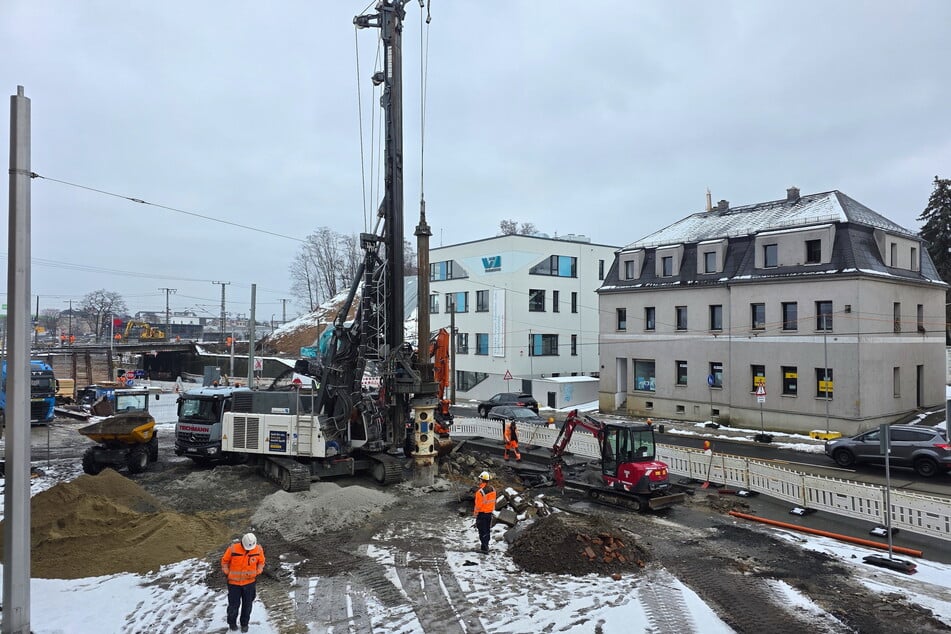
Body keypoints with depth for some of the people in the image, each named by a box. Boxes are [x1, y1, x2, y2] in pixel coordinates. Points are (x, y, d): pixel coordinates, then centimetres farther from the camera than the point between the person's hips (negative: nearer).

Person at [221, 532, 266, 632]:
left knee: (247, 605, 10)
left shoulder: (258, 549, -13)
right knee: (234, 604, 9)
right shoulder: (233, 548, -20)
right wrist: (227, 573, -4)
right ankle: (232, 622, 34)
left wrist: (257, 572, -3)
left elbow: (261, 562, 6)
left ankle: (244, 624, 31)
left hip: (249, 582, 1)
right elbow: (224, 561, -2)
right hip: (234, 582, -1)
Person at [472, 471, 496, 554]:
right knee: (487, 530, 19)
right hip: (490, 512, 7)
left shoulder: (480, 491, -25)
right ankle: (486, 545, 31)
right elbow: (493, 501, 6)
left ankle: (484, 548, 7)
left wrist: (475, 512, -6)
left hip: (482, 513, -7)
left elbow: (478, 504, -20)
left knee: (482, 531, 4)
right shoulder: (492, 489, -3)